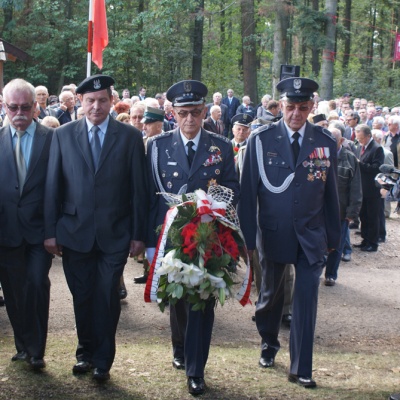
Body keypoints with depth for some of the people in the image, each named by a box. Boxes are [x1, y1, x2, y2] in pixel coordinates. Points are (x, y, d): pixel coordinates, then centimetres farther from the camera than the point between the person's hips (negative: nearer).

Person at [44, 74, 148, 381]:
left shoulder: (130, 136, -1)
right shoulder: (63, 135, 4)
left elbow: (139, 189, -1)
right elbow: (53, 186, 4)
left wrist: (139, 234, -4)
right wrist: (51, 231, 0)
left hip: (114, 233, -1)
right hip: (75, 232, 2)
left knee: (107, 297, 2)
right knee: (82, 296, 12)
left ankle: (103, 359, 17)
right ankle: (85, 351, 29)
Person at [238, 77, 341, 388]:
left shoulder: (325, 142, -2)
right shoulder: (261, 140, -8)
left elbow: (331, 192, 4)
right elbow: (248, 191, -6)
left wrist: (333, 235, 6)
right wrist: (247, 237, -8)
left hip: (311, 235, 0)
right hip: (273, 233, 0)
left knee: (307, 298, -3)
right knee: (271, 293, 17)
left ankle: (301, 368, 6)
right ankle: (269, 343, 43)